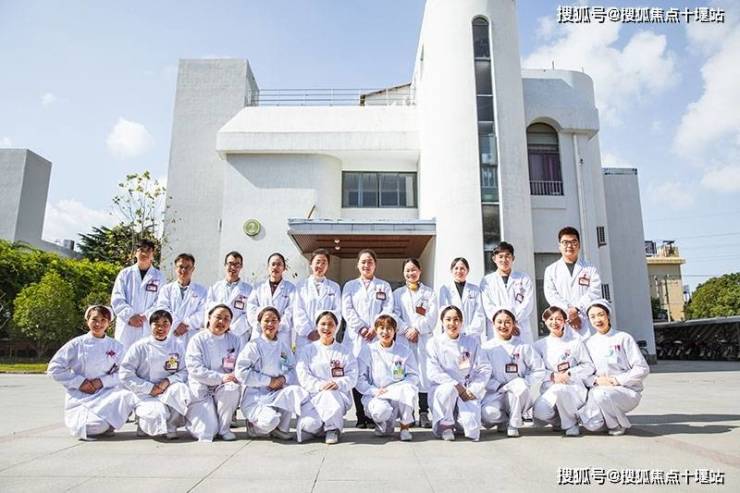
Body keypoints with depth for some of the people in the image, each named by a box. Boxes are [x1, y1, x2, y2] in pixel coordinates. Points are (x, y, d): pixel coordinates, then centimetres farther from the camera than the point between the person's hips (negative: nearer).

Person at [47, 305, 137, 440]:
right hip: (80, 397, -2)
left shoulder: (116, 346, 6)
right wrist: (80, 382, -9)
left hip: (106, 394, 2)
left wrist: (102, 381, -15)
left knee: (126, 396, -32)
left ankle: (106, 425, -1)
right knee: (93, 427, -30)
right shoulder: (77, 344, 1)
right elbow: (54, 368, -2)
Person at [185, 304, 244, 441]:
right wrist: (221, 377, -23)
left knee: (233, 389, -33)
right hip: (201, 390, -2)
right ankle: (193, 416, 22)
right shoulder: (198, 340, -3)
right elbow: (195, 369, -13)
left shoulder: (235, 341, 6)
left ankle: (224, 428, -9)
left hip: (224, 389, 2)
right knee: (207, 433, -14)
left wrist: (235, 376, -22)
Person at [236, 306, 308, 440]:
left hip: (276, 393, 5)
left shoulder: (283, 346, 11)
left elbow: (292, 368, 11)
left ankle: (281, 429, -4)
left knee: (294, 391, -27)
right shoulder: (253, 346, -6)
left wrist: (284, 378, -13)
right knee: (270, 419, -32)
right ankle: (253, 425, 7)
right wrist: (269, 381, -16)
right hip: (254, 395, -4)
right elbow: (241, 372, -15)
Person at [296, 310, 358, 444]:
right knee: (309, 425, -27)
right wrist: (319, 385, -18)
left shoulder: (345, 351, 13)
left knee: (330, 395, -37)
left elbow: (352, 376, 2)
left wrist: (338, 384, -18)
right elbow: (303, 375, -1)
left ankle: (333, 428, -6)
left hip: (339, 394, 0)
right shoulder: (307, 350, 12)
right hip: (313, 395, 0)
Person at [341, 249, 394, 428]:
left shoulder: (384, 286, 16)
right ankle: (361, 416, 5)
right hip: (356, 337, 1)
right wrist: (361, 329, -8)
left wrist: (375, 329, -10)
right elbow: (347, 310, 5)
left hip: (378, 337, 0)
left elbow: (388, 310, 4)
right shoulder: (350, 286, 17)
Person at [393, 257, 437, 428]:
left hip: (424, 338, -1)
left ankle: (424, 414, -2)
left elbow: (432, 316, 2)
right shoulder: (398, 293, 16)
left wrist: (417, 329, -10)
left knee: (424, 373, -7)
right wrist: (406, 330, -9)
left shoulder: (429, 292, 13)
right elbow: (395, 315, 5)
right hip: (403, 339, 1)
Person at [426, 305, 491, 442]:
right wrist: (456, 385, -16)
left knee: (472, 430, -20)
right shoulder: (434, 343, 0)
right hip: (441, 390, -1)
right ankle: (445, 425, -10)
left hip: (467, 393, 2)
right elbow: (433, 372, -9)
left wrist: (473, 390, -9)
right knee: (448, 388, -37)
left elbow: (484, 369, 4)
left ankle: (457, 418, 17)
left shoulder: (472, 342, 7)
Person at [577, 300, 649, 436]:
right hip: (598, 389, 3)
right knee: (591, 424, -22)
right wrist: (596, 380, -13)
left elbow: (642, 368, -6)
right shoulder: (589, 343, 10)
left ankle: (620, 425, -6)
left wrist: (618, 380, -14)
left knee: (601, 394, -36)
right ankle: (610, 419, 14)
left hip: (627, 390, -3)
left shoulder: (623, 338, -3)